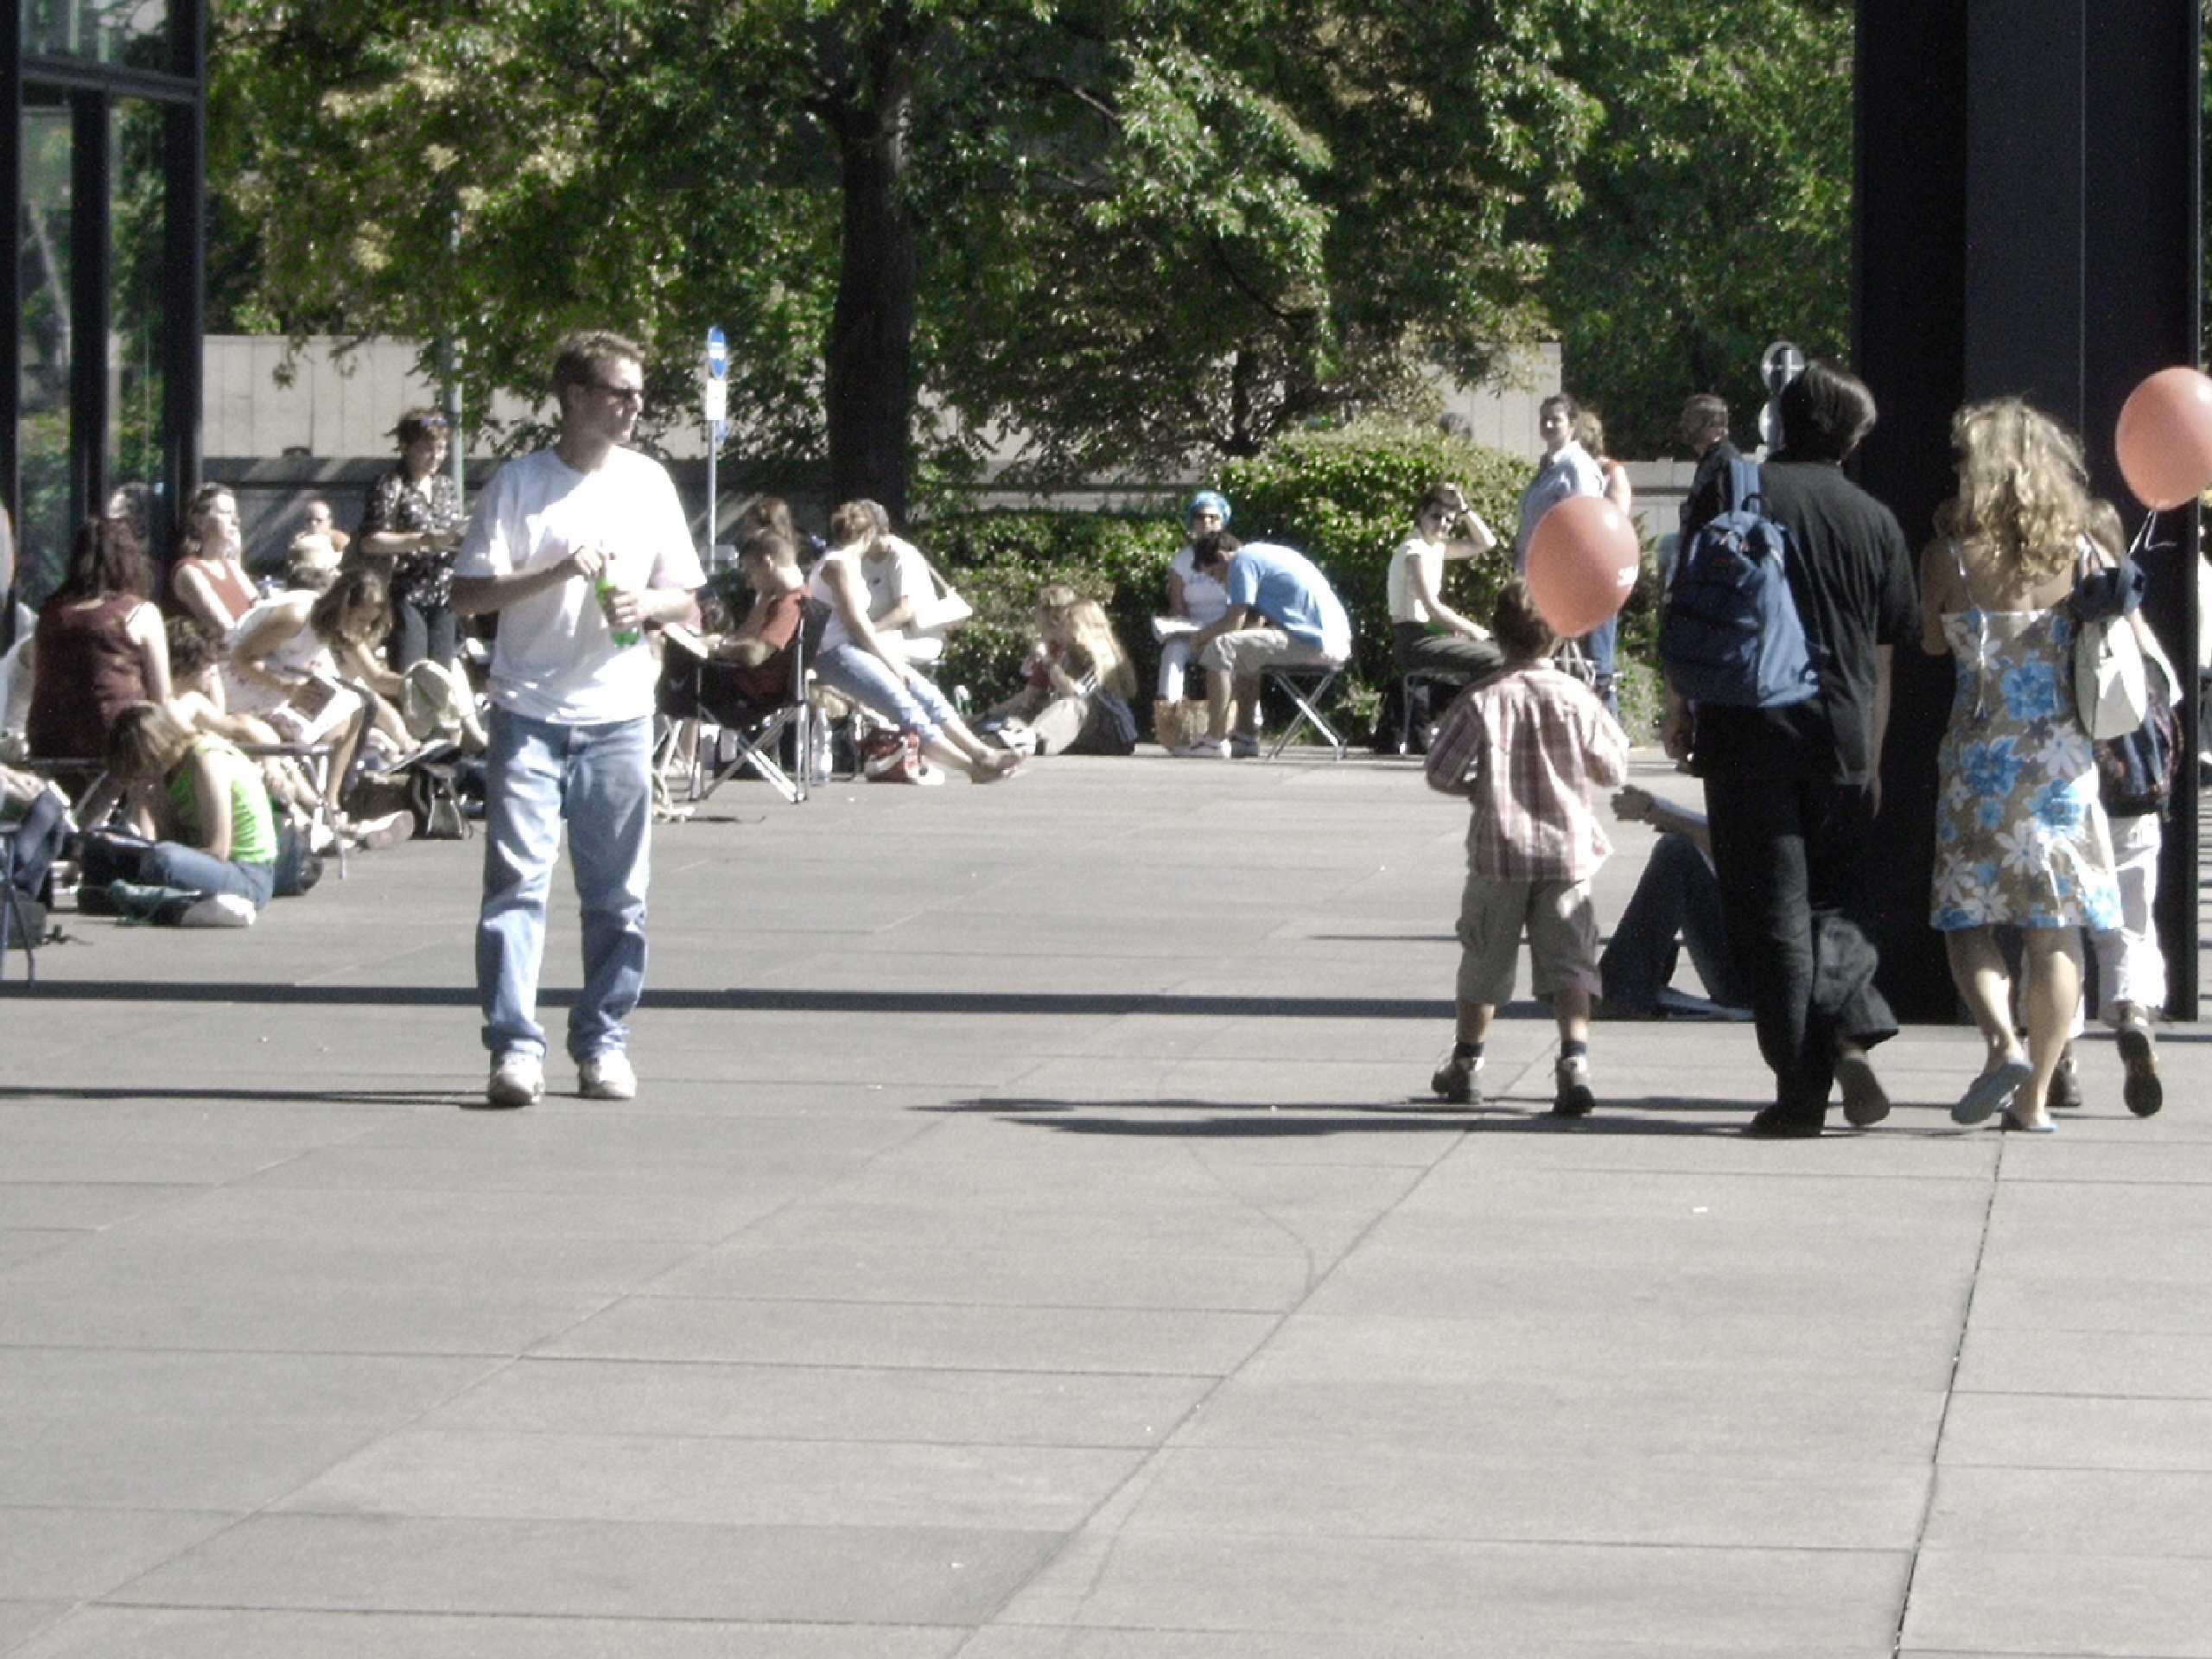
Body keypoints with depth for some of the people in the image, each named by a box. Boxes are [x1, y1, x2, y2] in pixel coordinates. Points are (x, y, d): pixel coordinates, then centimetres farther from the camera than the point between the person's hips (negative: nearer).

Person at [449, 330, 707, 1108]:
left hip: (618, 717, 3)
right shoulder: (519, 483, -1)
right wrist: (556, 573, -15)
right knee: (516, 880, -10)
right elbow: (467, 595, -3)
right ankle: (515, 1046, -10)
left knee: (617, 893, 6)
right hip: (529, 714, -3)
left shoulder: (648, 482, 8)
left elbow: (685, 595, 14)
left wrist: (646, 604, -7)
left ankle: (604, 1042, 16)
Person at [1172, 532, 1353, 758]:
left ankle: (1215, 740, -11)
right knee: (1243, 651, 27)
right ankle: (1246, 736, 22)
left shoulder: (1242, 561, -5)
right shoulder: (1262, 552, 24)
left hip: (1314, 643, -10)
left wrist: (1199, 637, 7)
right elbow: (1257, 621, 24)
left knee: (1221, 649, -10)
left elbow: (1234, 621, -10)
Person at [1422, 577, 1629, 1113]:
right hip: (1566, 850, 0)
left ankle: (1466, 1066, 25)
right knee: (1569, 965, 0)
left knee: (1483, 966, 13)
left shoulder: (1479, 701, -8)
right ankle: (1574, 1063, -17)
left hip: (1498, 852, 0)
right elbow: (1613, 768, 5)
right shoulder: (1576, 698, -5)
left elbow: (1440, 773, -7)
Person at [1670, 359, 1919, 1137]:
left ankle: (1800, 1088, -1)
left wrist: (1679, 713, 9)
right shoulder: (1875, 520, 7)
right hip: (1842, 739, 2)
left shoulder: (1728, 496, 1)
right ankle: (1850, 1032, -10)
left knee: (1771, 909, 1)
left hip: (1747, 732, -2)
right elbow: (1883, 654, 11)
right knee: (1838, 899, 14)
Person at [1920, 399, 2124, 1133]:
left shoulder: (1952, 555, -7)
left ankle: (2002, 1040, -19)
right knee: (2055, 928, 6)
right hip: (2062, 756, 2)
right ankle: (2036, 1094, 5)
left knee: (1967, 916, 7)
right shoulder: (2078, 555, -1)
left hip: (1980, 752, -2)